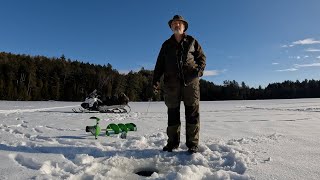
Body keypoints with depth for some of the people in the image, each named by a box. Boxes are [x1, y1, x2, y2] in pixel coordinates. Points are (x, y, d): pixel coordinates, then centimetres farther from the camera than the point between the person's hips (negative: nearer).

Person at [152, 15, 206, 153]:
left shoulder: (192, 41, 17)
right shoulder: (167, 44, 20)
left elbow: (202, 57, 13)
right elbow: (160, 64, 16)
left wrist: (200, 68, -9)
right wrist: (155, 80, 3)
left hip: (190, 81, -1)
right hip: (172, 82, 2)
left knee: (192, 112, -4)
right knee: (172, 112, 2)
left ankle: (193, 144, 3)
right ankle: (172, 143, 12)